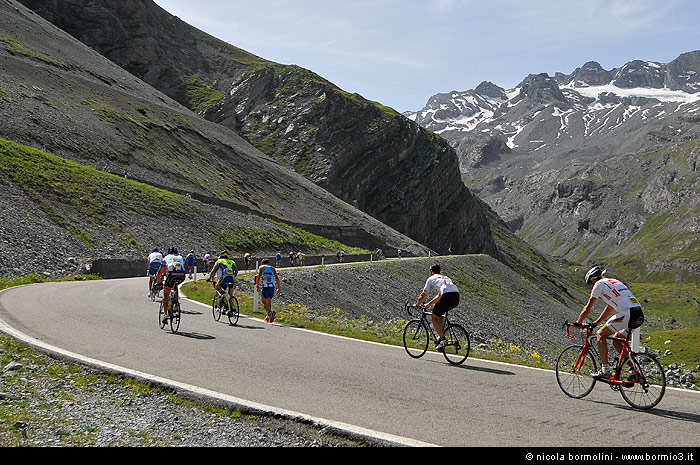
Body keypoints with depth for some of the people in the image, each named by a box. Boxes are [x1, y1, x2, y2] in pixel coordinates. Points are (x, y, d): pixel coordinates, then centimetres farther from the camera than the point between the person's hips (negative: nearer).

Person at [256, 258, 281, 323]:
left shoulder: (261, 268, 9)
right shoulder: (272, 268, 16)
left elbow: (259, 277, -6)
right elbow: (277, 278, 6)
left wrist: (258, 286, -2)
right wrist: (279, 288, 7)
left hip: (265, 287, -3)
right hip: (272, 287, 3)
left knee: (264, 302, 1)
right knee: (269, 302, 18)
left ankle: (269, 312, -26)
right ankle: (268, 316, 17)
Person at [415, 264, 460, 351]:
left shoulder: (431, 278, 19)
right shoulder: (445, 277, 38)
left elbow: (423, 295, 23)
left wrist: (417, 305, 39)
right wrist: (429, 304, 54)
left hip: (447, 296, -7)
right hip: (457, 296, 7)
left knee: (434, 318, 7)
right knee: (440, 314, 31)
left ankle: (443, 339, -5)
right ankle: (441, 334, 24)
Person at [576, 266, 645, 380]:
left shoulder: (599, 284, 4)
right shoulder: (613, 282, 30)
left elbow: (587, 308, 6)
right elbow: (609, 308, 37)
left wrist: (578, 323, 19)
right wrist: (595, 323, 39)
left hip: (627, 314, -8)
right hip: (640, 315, 8)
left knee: (601, 335, 3)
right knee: (616, 340, 22)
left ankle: (605, 371, -2)